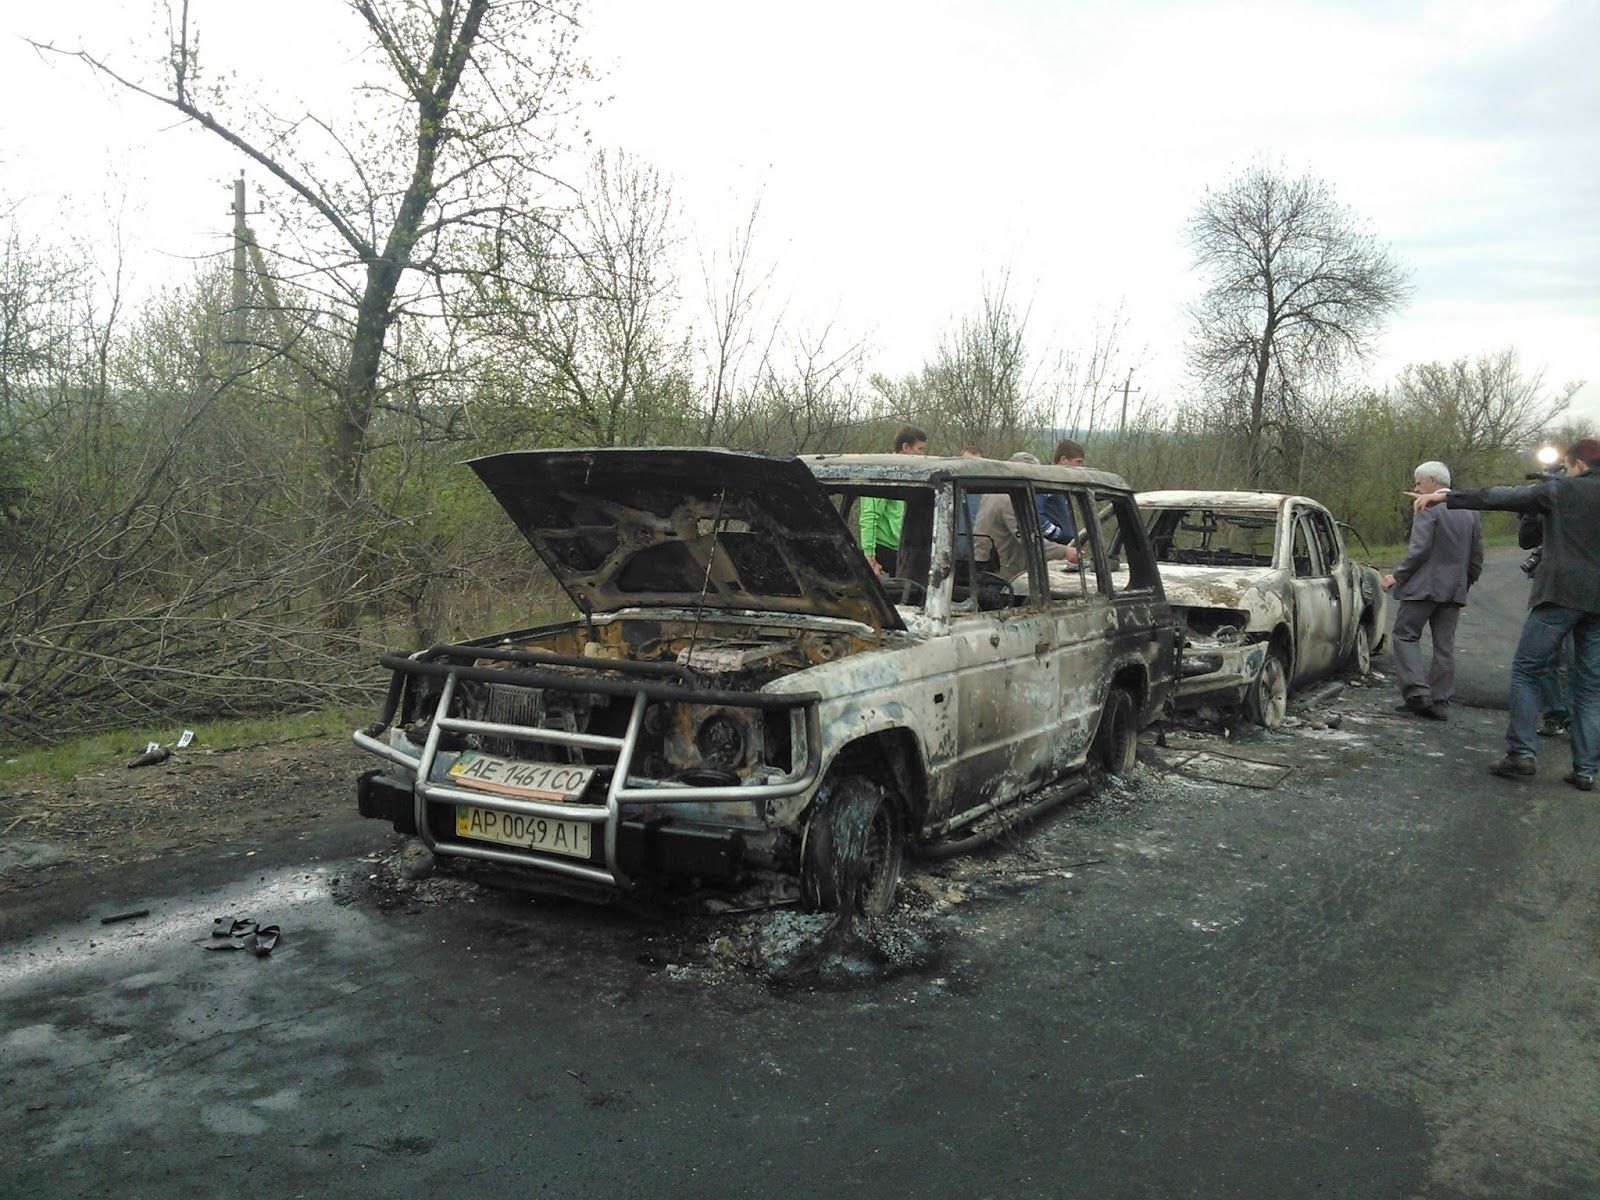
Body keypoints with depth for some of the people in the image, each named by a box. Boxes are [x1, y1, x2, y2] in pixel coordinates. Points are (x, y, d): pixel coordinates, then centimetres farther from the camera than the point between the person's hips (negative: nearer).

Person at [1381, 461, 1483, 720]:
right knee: (1444, 646, 9)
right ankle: (1440, 702, 10)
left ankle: (1417, 692, -11)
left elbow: (1419, 549, -18)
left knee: (1406, 634, 1)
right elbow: (1477, 557, 15)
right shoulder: (1469, 512, 14)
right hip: (1454, 590, 7)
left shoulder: (1429, 508, -10)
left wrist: (1397, 576, -9)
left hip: (1425, 586, -7)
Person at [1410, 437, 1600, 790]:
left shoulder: (1559, 491, -2)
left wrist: (1446, 497, -5)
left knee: (1525, 671, 3)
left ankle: (1521, 753, -5)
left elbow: (1500, 497, -6)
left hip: (1560, 593, -5)